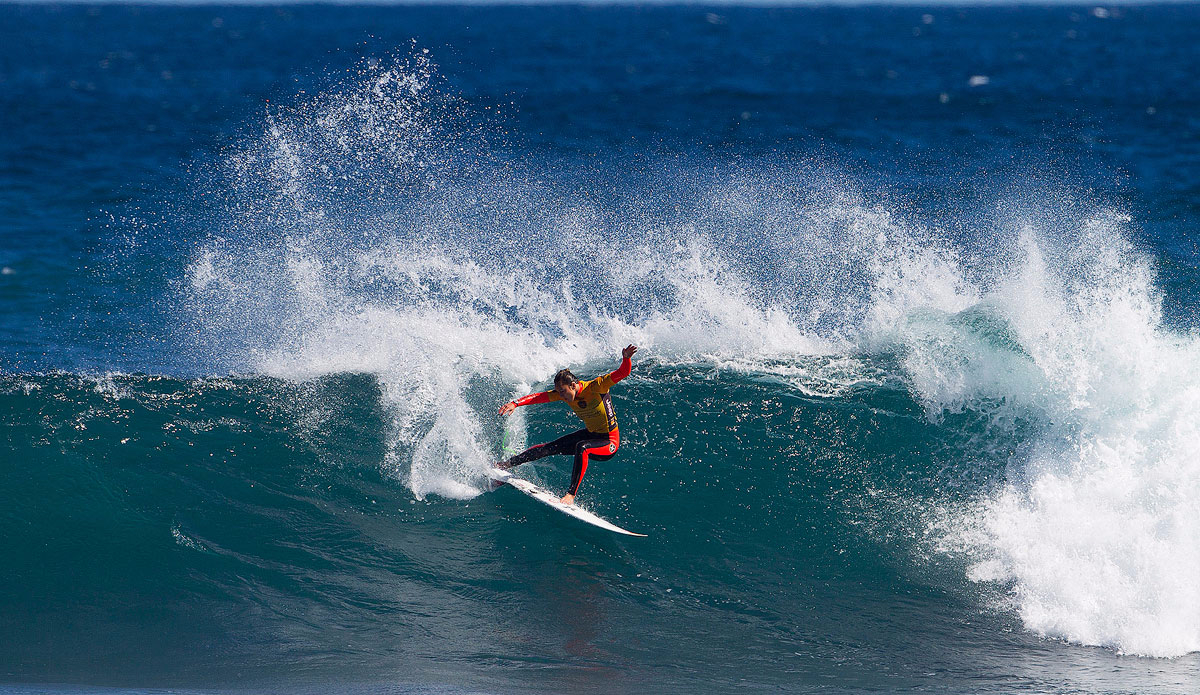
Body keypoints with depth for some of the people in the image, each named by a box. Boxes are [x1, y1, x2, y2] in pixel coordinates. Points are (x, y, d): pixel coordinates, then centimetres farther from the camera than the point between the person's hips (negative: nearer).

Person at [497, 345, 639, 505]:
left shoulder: (596, 386, -25)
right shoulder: (564, 393, -8)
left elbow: (623, 372, -33)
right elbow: (539, 397, -11)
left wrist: (626, 358, -55)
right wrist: (515, 403, -26)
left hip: (609, 443, -7)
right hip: (590, 434, 7)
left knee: (582, 448, -36)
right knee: (550, 447, 6)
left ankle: (571, 494, -37)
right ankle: (507, 464, 21)